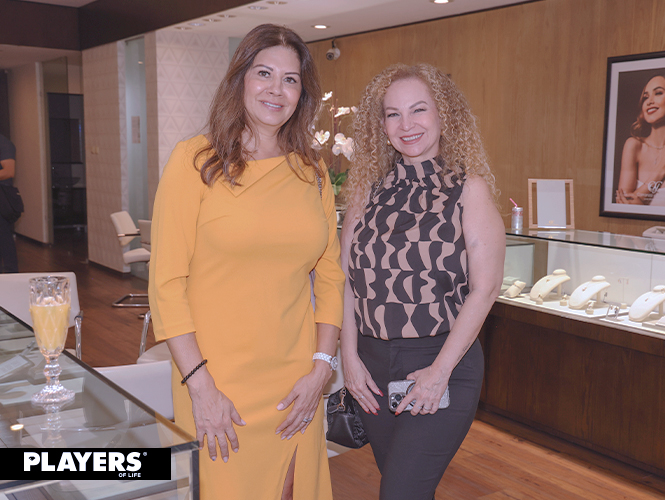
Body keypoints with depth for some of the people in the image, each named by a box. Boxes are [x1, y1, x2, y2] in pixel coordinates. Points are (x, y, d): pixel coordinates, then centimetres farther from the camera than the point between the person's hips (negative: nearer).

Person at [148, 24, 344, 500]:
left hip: (296, 384, 4)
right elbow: (167, 283, -9)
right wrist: (199, 384, -13)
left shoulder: (313, 172, 7)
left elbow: (330, 276, 9)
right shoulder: (195, 161, -5)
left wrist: (322, 368, 0)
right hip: (217, 384, -3)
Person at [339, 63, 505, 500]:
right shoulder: (370, 190, 6)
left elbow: (485, 288, -9)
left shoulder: (469, 189, -5)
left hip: (446, 366, -4)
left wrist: (440, 370, -14)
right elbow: (346, 277, 6)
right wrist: (350, 357, -1)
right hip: (372, 363, 4)